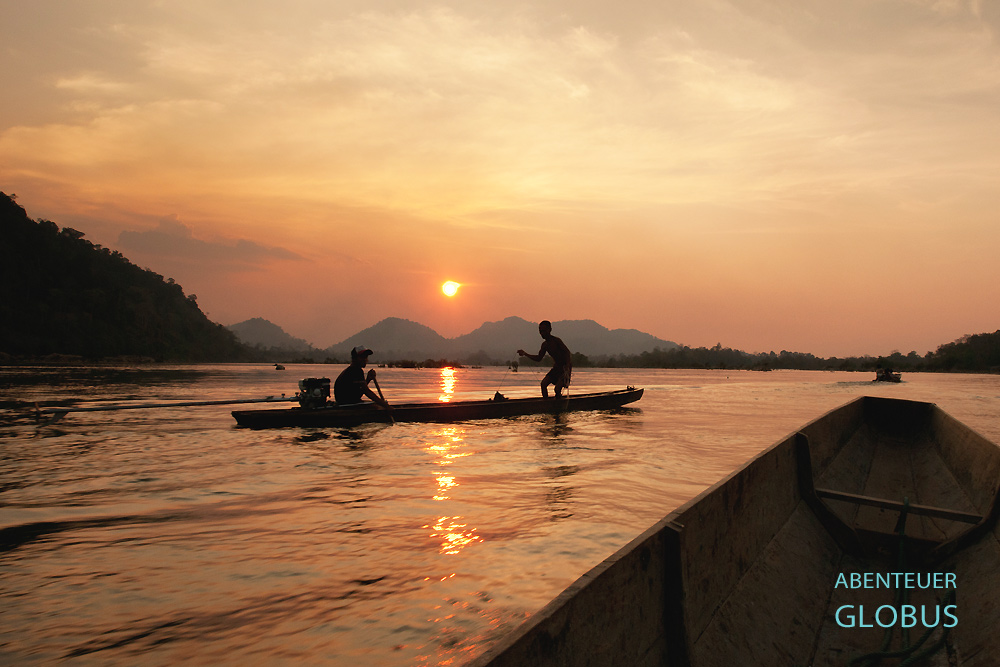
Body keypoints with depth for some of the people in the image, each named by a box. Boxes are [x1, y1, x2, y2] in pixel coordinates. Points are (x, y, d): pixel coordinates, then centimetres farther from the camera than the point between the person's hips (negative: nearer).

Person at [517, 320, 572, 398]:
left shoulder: (556, 341, -18)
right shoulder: (545, 345, 6)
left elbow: (567, 352, -25)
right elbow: (538, 358, 14)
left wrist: (567, 368, -35)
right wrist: (525, 354, 6)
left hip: (565, 367, -8)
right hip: (556, 367, 8)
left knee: (557, 389, -19)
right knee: (544, 383, -6)